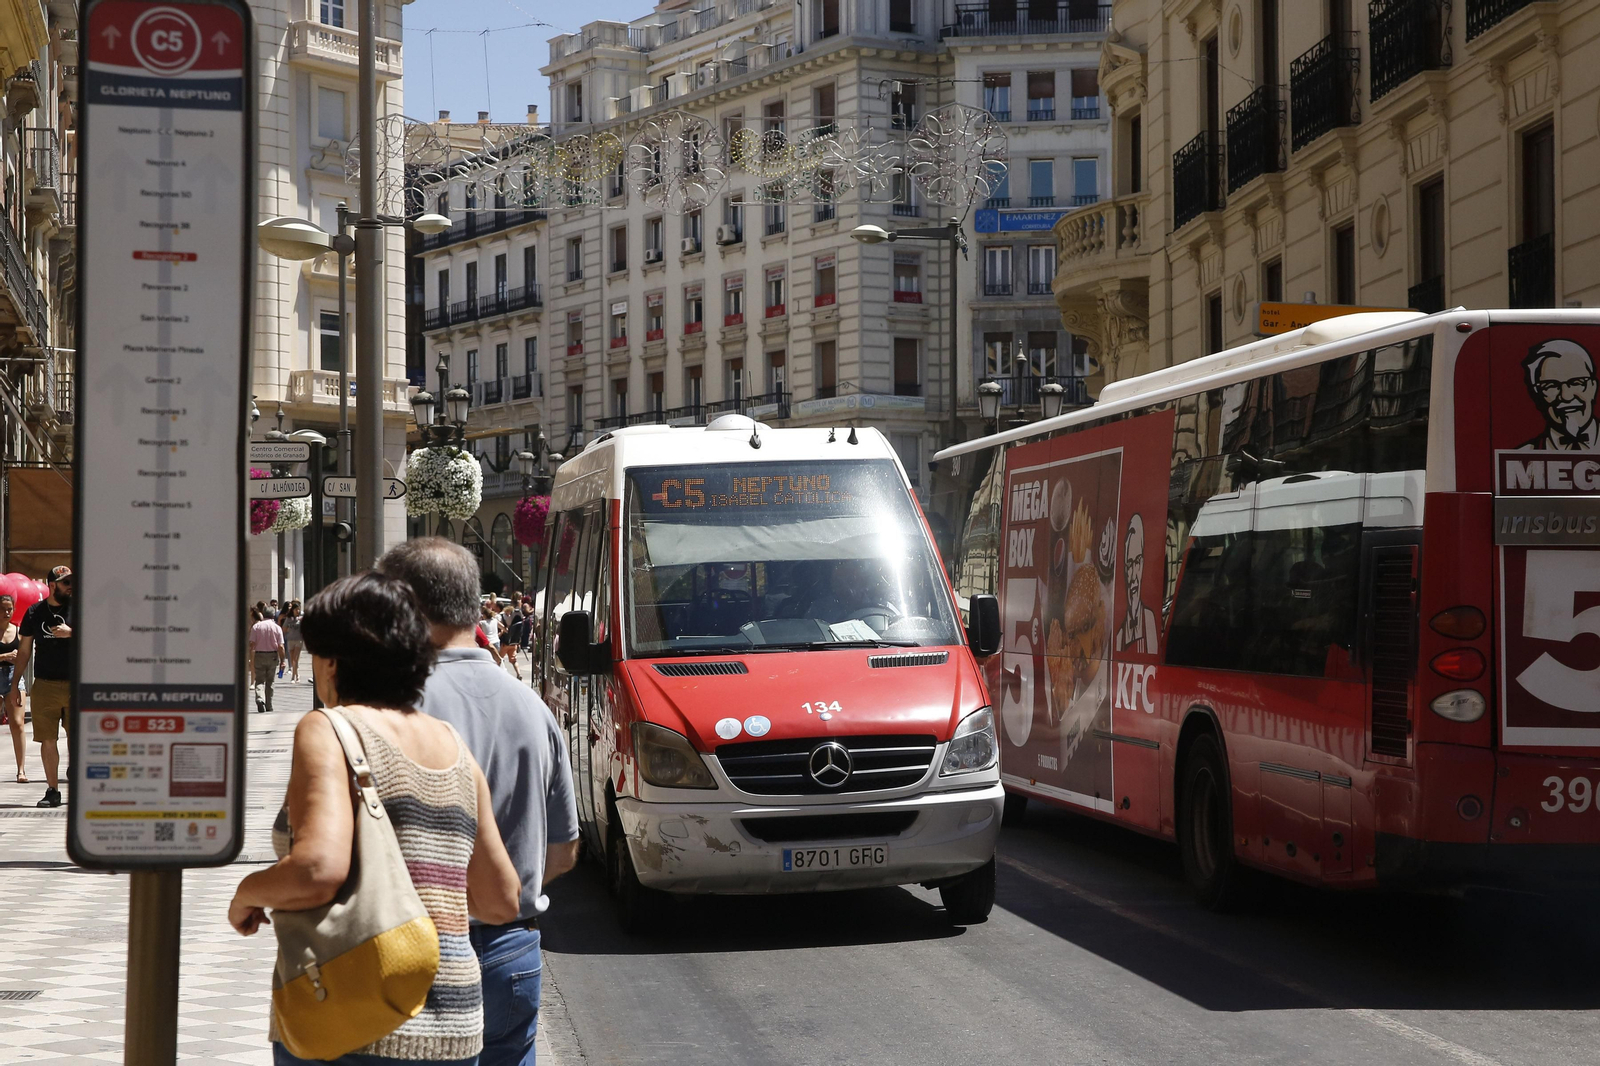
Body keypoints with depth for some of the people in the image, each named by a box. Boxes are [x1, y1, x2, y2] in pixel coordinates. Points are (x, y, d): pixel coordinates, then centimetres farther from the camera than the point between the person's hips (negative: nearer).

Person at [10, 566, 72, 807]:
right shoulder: (34, 613, 9)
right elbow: (24, 651, 12)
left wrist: (71, 633, -14)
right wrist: (15, 685, 9)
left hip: (75, 684, -2)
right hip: (44, 685, 2)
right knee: (47, 740, 2)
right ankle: (52, 790, 9)